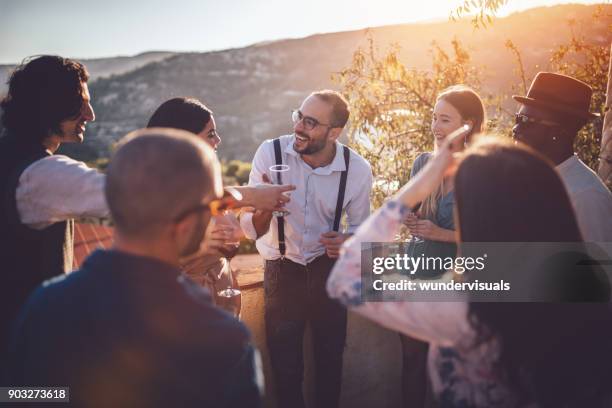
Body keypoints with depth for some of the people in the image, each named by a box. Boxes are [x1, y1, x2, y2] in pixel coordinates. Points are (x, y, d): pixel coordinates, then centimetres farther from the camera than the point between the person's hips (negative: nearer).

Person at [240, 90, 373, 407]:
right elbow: (250, 230, -18)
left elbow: (360, 228, 2)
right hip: (281, 271, -1)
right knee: (284, 361, 14)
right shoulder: (270, 153, -19)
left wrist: (347, 242, -21)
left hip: (329, 270, 1)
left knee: (330, 356, 20)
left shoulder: (357, 169, -15)